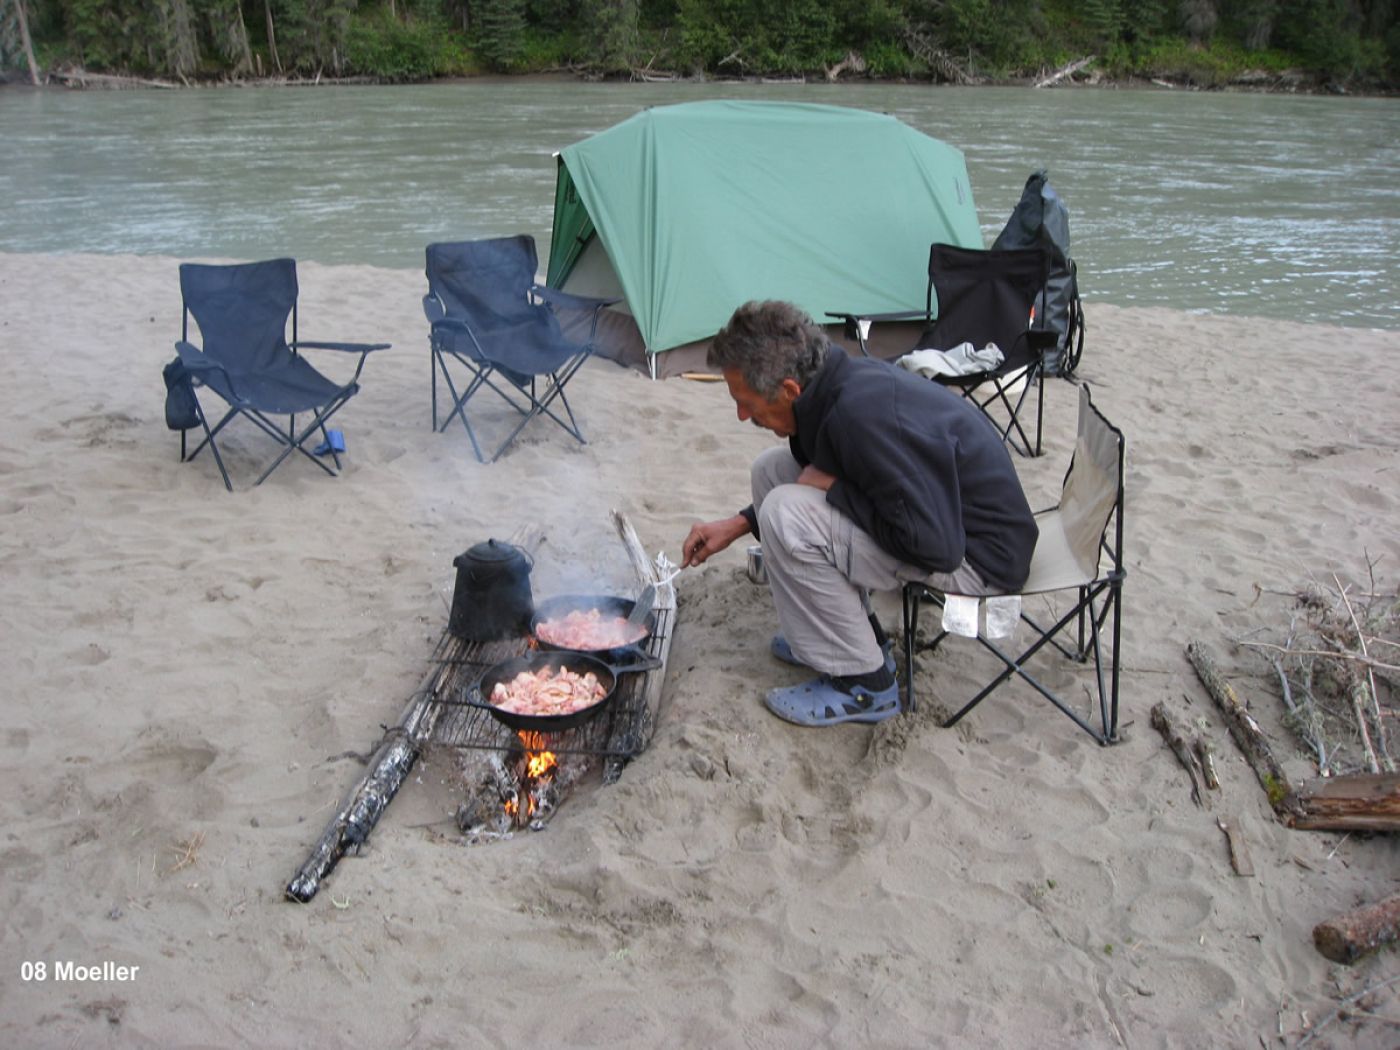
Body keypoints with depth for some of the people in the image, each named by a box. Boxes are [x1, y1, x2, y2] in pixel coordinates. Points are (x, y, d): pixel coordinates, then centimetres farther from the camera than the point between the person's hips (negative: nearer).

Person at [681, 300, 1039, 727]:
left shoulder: (863, 415, -32)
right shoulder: (838, 380, -4)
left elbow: (934, 545, -30)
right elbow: (815, 475, 17)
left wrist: (832, 486, -20)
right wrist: (739, 524, 12)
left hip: (981, 553, -9)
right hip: (937, 508, 9)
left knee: (787, 516, -23)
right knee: (773, 468, 8)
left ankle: (863, 684, -6)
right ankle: (835, 634, 16)